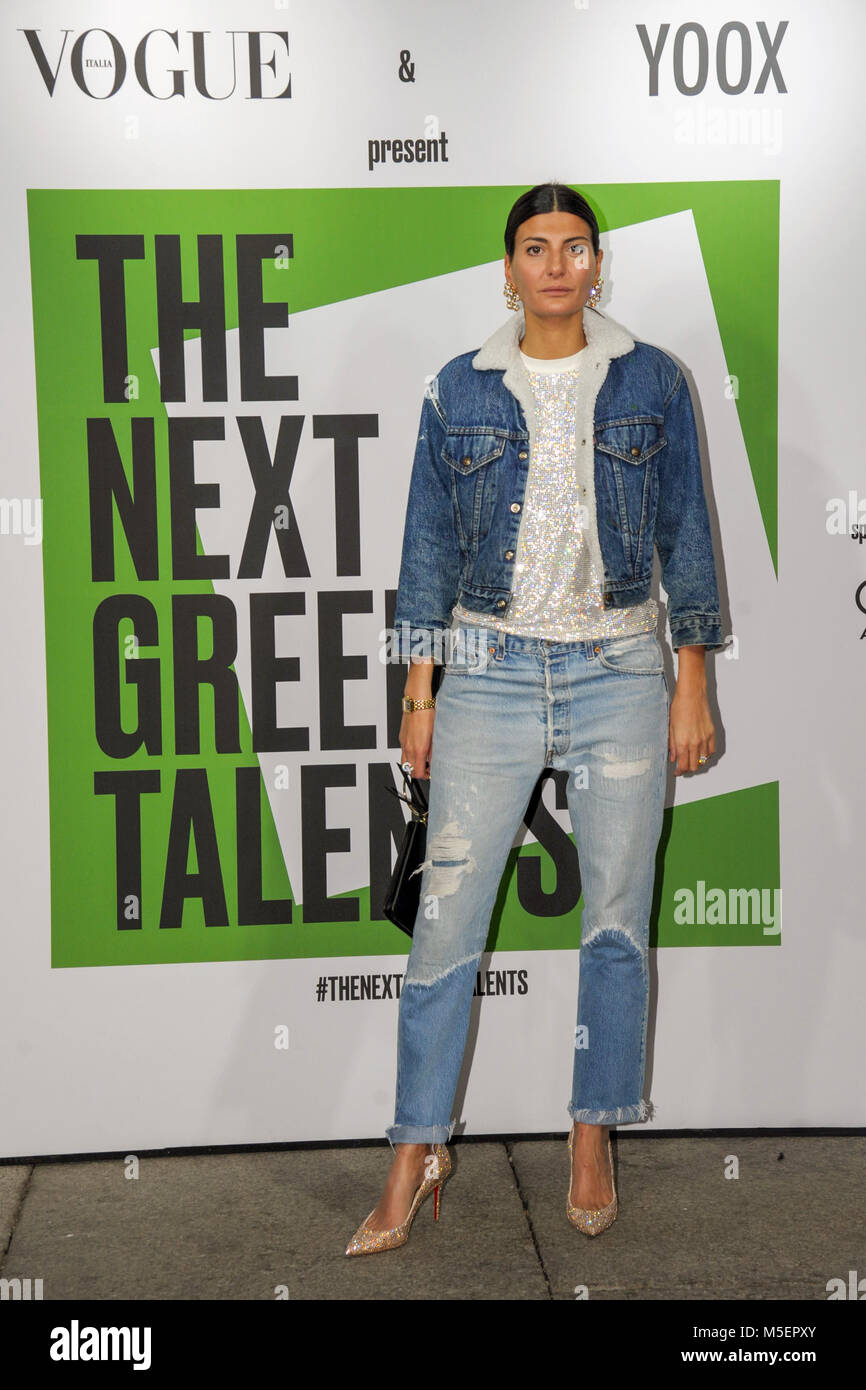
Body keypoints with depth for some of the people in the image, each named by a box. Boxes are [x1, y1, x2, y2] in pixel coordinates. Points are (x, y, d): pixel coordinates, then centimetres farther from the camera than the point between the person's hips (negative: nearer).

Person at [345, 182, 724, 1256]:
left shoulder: (652, 382, 4)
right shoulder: (459, 392, 5)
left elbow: (685, 533, 6)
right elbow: (429, 548, 7)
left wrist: (693, 684, 2)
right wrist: (418, 695, 2)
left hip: (620, 672, 0)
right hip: (490, 672, 0)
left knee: (617, 919, 5)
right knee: (446, 917, -3)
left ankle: (593, 1138, 23)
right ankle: (417, 1151, 10)